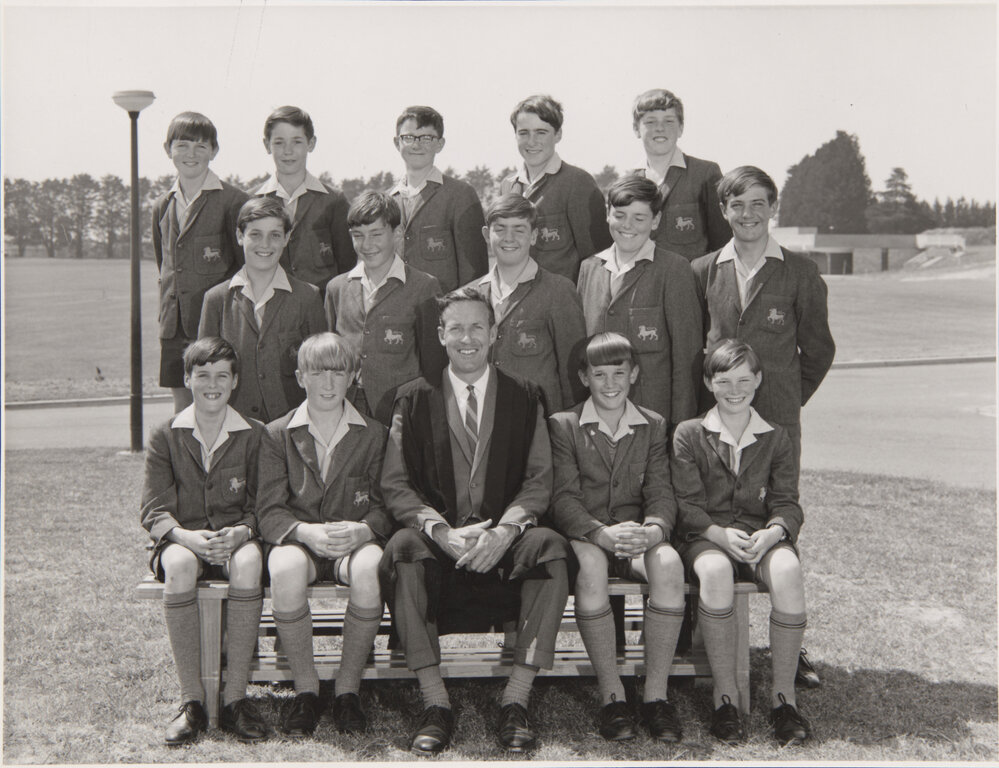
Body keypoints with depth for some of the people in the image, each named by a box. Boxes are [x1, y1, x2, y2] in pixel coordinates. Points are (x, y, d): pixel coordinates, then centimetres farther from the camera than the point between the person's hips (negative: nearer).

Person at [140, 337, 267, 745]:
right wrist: (186, 537, -21)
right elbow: (154, 511, 0)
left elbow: (261, 506, 4)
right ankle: (192, 701, -29)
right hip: (181, 541, 0)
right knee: (180, 566, -36)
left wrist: (241, 532, -19)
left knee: (249, 563, -36)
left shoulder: (253, 435, 7)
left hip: (235, 540, 0)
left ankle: (235, 697, -29)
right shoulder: (164, 436, 6)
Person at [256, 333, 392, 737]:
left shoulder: (374, 434, 8)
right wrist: (307, 532, -22)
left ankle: (348, 685, -15)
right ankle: (305, 688, -15)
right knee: (285, 570, -36)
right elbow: (270, 512, -1)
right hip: (299, 540, 0)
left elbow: (384, 504, 4)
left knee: (369, 569, -36)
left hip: (356, 541, 0)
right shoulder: (277, 435, 6)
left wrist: (363, 530, -19)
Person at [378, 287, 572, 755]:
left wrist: (506, 529, -17)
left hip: (505, 542, 0)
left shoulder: (524, 398, 12)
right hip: (439, 540, 0)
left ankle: (515, 703, -26)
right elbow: (396, 484, 2)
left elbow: (539, 480, 3)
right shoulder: (414, 399, 11)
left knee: (549, 546, -31)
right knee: (402, 548, -32)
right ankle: (435, 705, -28)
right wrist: (442, 530, -16)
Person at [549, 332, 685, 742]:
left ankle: (655, 694, -24)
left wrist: (653, 530, -22)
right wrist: (603, 534, -26)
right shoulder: (563, 425, 5)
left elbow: (661, 493, 2)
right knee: (591, 564, -37)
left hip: (639, 537, 2)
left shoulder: (653, 426, 12)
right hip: (585, 537, -2)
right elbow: (564, 499, -7)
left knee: (669, 563, -32)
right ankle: (611, 694, -27)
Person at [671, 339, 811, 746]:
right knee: (716, 571, -37)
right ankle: (724, 694, -25)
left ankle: (783, 694, -23)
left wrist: (771, 532, -19)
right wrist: (720, 533, -19)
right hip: (704, 538, -1)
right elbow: (687, 505, 0)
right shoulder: (689, 435, 9)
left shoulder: (776, 438, 14)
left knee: (788, 570, -34)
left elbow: (787, 503, 5)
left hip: (761, 537, 2)